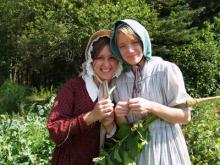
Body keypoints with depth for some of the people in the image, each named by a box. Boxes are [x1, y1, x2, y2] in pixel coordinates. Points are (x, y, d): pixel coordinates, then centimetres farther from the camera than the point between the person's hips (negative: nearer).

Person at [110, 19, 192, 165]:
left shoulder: (166, 69, -12)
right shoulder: (118, 81, 2)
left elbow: (185, 116, -11)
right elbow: (123, 125, 8)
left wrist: (151, 107, -23)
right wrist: (119, 115, -13)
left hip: (165, 146, -3)